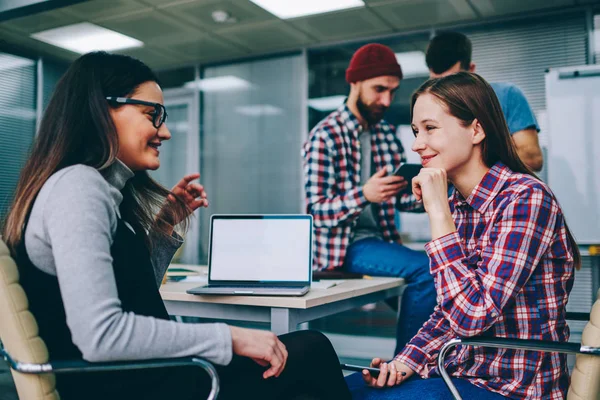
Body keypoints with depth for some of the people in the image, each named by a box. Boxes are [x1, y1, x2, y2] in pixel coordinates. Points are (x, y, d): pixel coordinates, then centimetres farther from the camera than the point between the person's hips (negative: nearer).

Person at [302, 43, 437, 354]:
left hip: (380, 237, 7)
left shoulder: (387, 134, 11)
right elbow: (316, 212, -13)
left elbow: (400, 197, 14)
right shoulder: (325, 137, -10)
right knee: (424, 268, -24)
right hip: (344, 244, -7)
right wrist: (364, 195, -29)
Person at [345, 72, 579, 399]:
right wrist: (405, 362, -5)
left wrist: (438, 213, -25)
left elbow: (473, 316, -28)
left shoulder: (526, 197, -20)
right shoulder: (457, 201, 4)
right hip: (459, 371, 7)